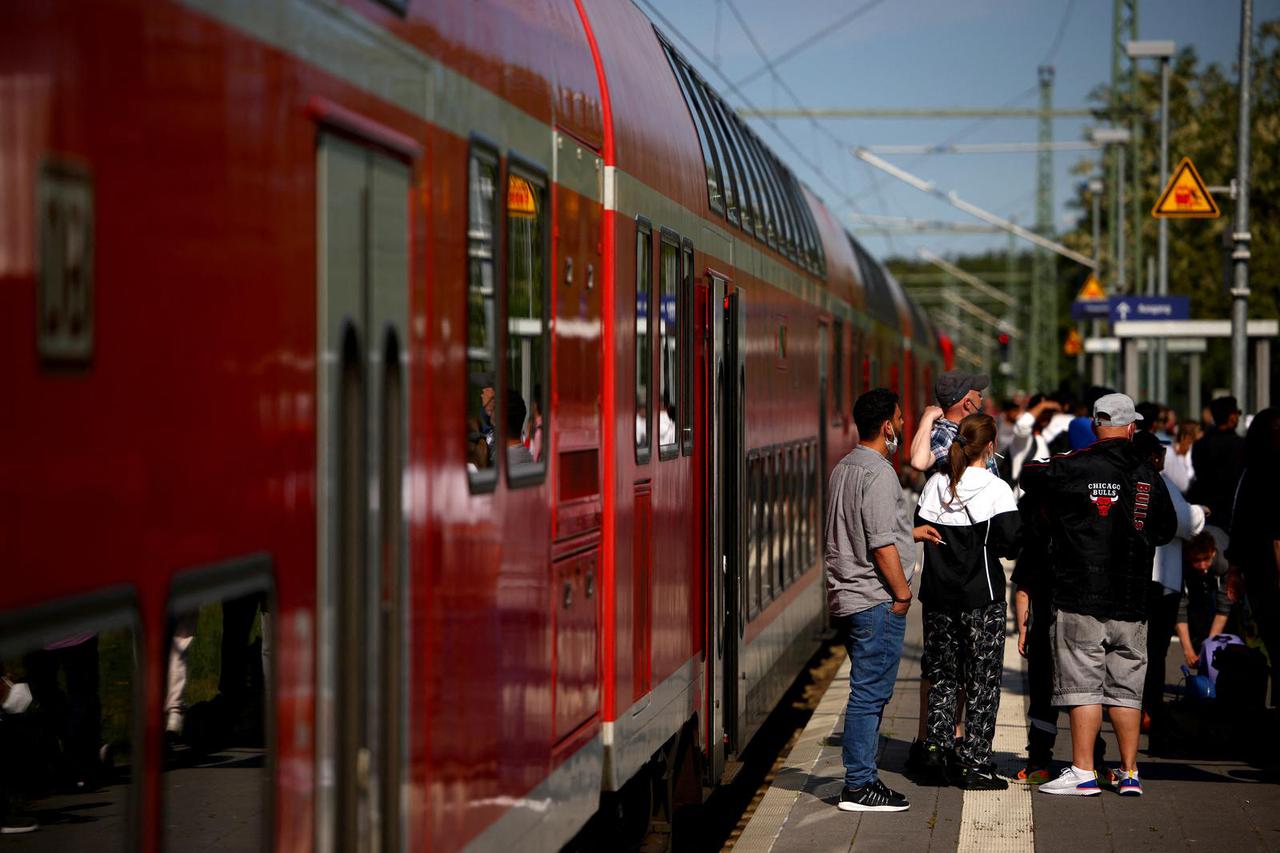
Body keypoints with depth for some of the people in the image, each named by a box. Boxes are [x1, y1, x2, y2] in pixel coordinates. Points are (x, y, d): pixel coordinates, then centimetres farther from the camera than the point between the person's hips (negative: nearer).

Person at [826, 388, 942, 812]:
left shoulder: (844, 467, 15)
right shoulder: (878, 473, -16)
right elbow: (881, 543, -20)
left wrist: (910, 533, 29)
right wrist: (902, 591, -12)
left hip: (847, 598, 10)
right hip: (876, 600, -10)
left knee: (869, 692, 15)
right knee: (870, 693, -6)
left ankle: (862, 778, 19)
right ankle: (859, 786, -5)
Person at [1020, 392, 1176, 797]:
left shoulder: (1075, 468, -9)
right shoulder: (1149, 475, 5)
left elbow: (1029, 476, 5)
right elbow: (1166, 528, 17)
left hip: (1081, 599, -4)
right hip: (1132, 603, 4)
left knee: (1083, 683, -1)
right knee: (1126, 687, 10)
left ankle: (1083, 772, -2)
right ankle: (1130, 773, 12)